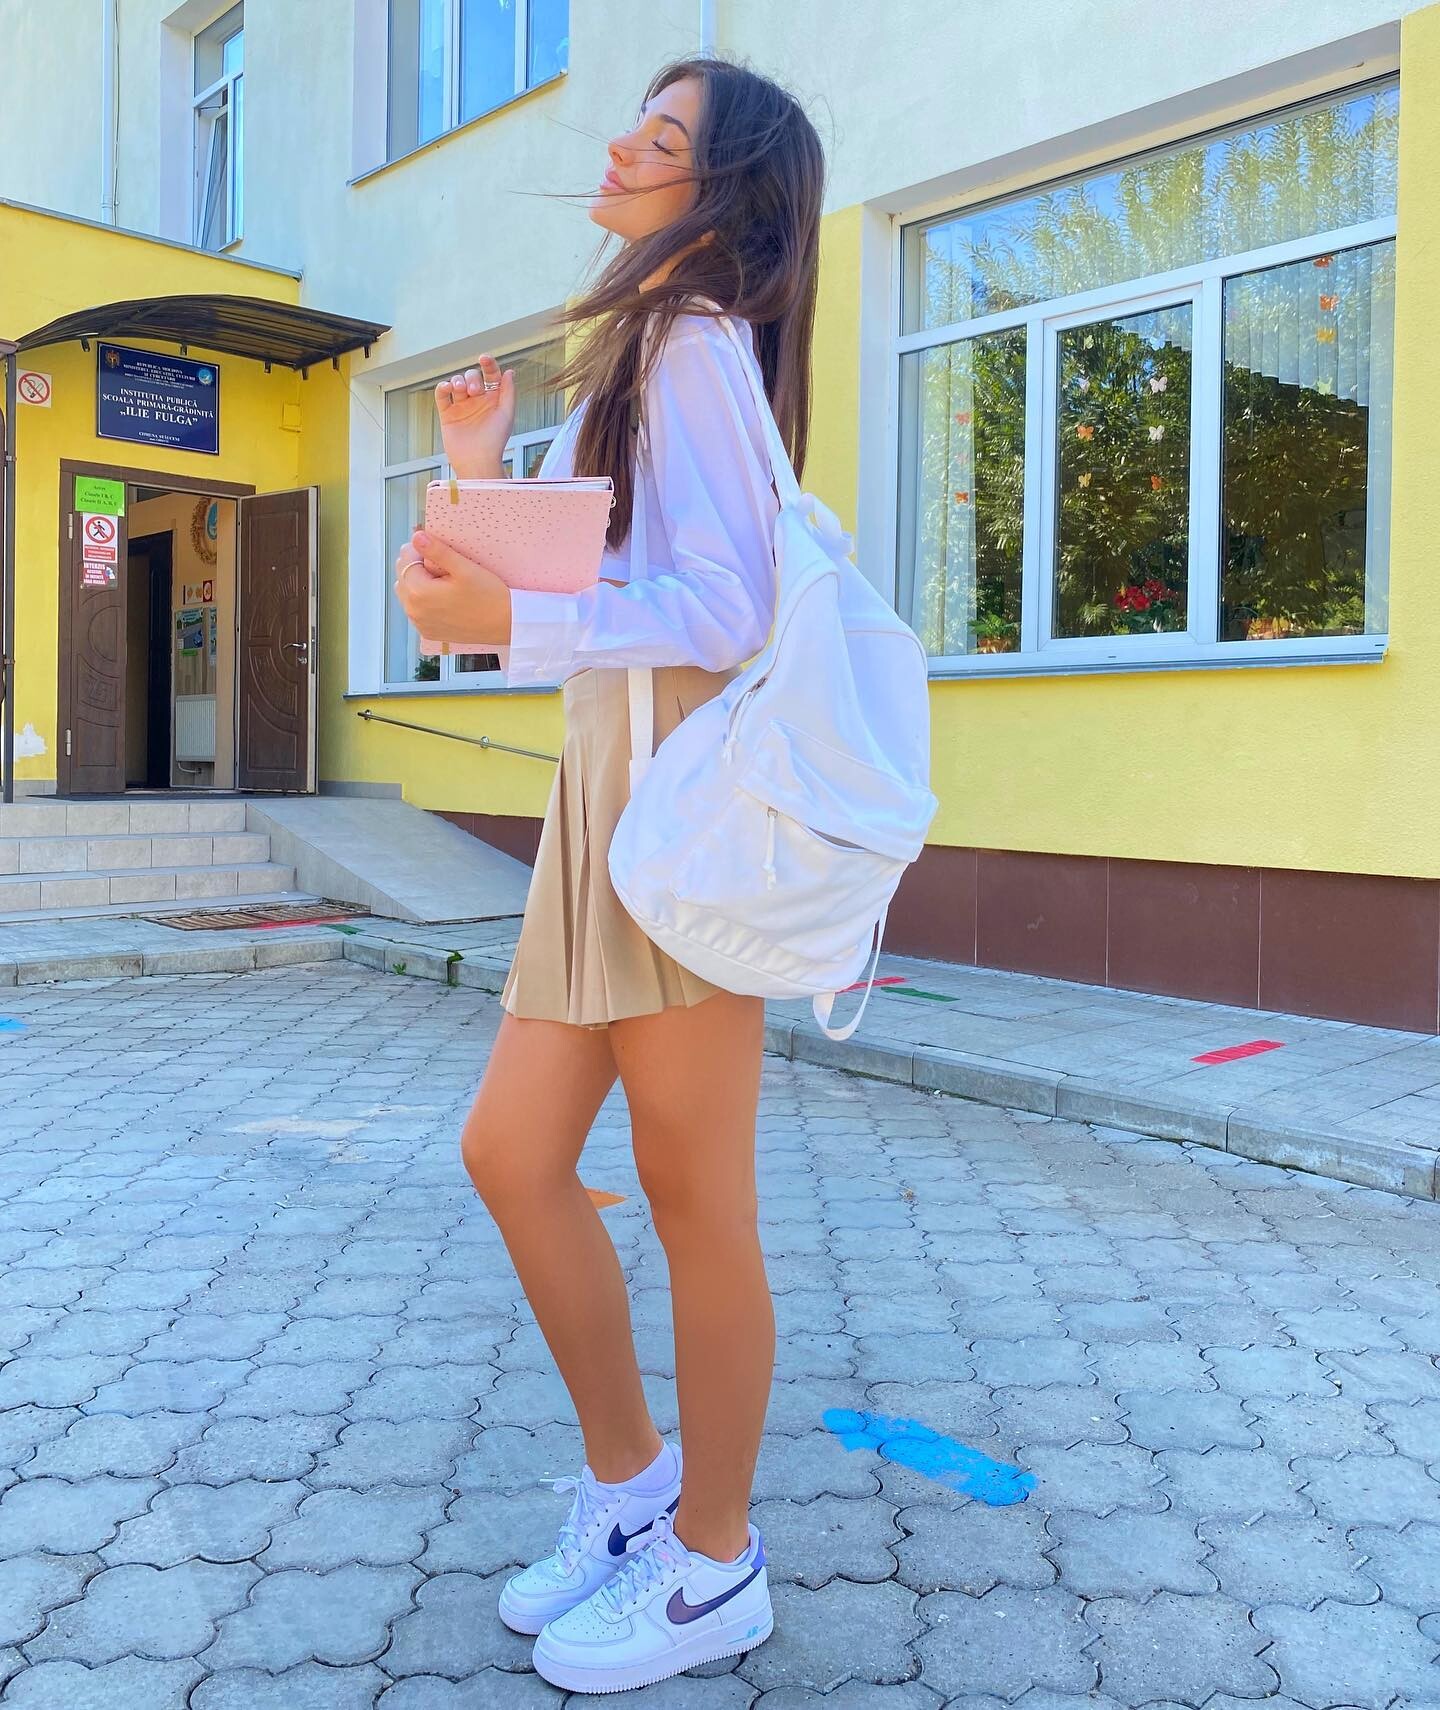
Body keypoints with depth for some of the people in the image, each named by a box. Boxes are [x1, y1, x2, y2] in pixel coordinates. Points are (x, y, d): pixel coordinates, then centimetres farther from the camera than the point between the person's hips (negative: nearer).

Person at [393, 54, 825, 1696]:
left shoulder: (697, 347, -6)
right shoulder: (634, 361, 24)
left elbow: (724, 608, -17)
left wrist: (503, 620, -23)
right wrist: (482, 468, 15)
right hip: (605, 791, 10)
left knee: (693, 1195, 0)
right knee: (511, 1150, 10)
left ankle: (711, 1565, 19)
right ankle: (625, 1483, 28)